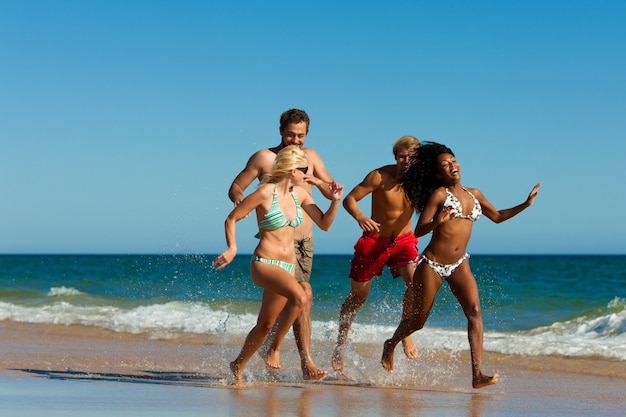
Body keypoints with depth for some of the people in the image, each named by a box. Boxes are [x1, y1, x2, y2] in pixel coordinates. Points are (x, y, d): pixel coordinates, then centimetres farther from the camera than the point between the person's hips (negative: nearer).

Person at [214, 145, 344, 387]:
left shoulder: (299, 194, 6)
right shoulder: (266, 192, -12)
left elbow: (324, 224, 15)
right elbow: (231, 219, -4)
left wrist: (335, 201, 0)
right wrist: (232, 248, -14)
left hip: (288, 266, 7)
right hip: (264, 263, -7)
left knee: (265, 325, 13)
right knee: (299, 297, -32)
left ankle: (238, 366, 33)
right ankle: (275, 349, -16)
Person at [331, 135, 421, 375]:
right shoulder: (380, 176, -19)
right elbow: (350, 199, -17)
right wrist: (360, 217, -37)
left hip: (403, 240, 1)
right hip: (374, 240, -1)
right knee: (358, 296, 8)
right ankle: (340, 345, 27)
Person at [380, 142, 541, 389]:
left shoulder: (473, 194, 10)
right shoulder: (439, 194, -7)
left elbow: (497, 216, 24)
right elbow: (418, 231, -10)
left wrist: (525, 205, 13)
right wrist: (437, 222, -31)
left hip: (459, 266, 4)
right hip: (432, 264, -4)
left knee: (474, 311, -19)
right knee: (418, 320, 8)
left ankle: (477, 375, -26)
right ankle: (390, 345, 41)